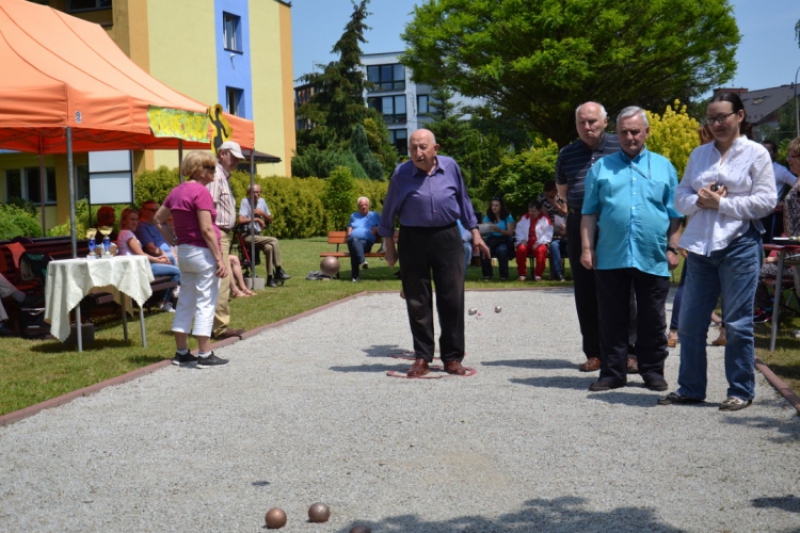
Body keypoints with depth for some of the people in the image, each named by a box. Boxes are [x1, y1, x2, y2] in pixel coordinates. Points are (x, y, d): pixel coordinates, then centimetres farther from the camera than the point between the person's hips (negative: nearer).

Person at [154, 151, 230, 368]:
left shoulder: (176, 191, 11)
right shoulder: (201, 192, -15)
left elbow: (158, 219, 17)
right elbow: (207, 229, -19)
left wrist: (175, 241, 13)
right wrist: (220, 258, -17)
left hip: (184, 252, 9)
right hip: (202, 252, -8)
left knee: (185, 302, 13)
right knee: (205, 304, -2)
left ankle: (181, 353, 18)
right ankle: (205, 355, 1)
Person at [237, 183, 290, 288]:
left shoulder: (262, 201, 9)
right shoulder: (245, 201, -10)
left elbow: (270, 220, 15)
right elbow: (240, 220, -24)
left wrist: (262, 213, -4)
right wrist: (256, 219, -18)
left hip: (258, 235, 6)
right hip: (247, 236, -6)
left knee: (269, 248, -26)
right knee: (274, 241, -23)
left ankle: (270, 278, -21)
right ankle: (279, 271, -15)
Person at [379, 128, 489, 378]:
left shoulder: (451, 167, 2)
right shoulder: (401, 173, -3)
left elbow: (464, 201, 14)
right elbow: (389, 212, 6)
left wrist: (475, 233, 13)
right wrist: (389, 245, 6)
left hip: (447, 238, 1)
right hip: (413, 240, -1)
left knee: (452, 300, 1)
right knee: (418, 303, 3)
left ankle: (452, 357, 13)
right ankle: (422, 357, 15)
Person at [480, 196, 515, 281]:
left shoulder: (508, 217, 5)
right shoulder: (487, 217, 13)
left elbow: (510, 232, -4)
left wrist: (499, 230, -23)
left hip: (504, 240, -2)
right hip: (491, 240, 2)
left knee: (501, 249, -38)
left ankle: (504, 275, -23)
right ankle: (487, 275, -19)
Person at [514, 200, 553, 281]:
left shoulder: (545, 219, 3)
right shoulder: (523, 218, 11)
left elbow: (548, 234, -3)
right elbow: (518, 230, 13)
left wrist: (539, 242, -16)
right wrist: (522, 240, -6)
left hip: (539, 244, -2)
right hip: (526, 243, 2)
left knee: (541, 250, -37)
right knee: (521, 249, -33)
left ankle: (538, 275, -24)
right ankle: (522, 274, -21)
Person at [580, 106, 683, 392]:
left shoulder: (664, 167, 12)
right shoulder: (601, 168, 10)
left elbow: (675, 214, 11)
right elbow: (589, 213, 7)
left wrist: (673, 248, 3)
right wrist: (587, 248, -1)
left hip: (653, 258, 0)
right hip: (610, 258, 0)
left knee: (653, 320, 8)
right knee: (612, 319, 5)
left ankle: (653, 371, 20)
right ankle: (612, 372, 14)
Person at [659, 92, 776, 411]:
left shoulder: (756, 153, 1)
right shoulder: (699, 154, 15)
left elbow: (766, 201, -7)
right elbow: (680, 196, 12)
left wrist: (722, 204, -12)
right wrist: (698, 200, -9)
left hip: (740, 245, -5)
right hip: (701, 246, 5)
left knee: (737, 323, 1)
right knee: (690, 322, 7)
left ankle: (741, 391, 14)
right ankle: (690, 388, 18)